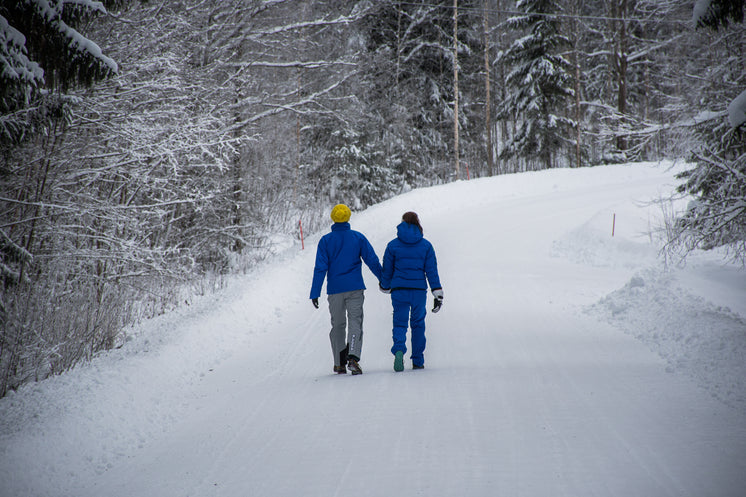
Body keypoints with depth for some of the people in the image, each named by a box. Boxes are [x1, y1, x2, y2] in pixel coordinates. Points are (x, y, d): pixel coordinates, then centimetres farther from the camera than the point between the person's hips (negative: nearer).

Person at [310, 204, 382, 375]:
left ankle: (339, 363, 14)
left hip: (335, 290, 1)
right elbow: (372, 261, 3)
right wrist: (383, 279, 18)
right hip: (355, 288, -1)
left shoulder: (326, 240, -1)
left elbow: (320, 268, -5)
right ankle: (353, 356, -25)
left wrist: (315, 293, -4)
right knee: (355, 322, -4)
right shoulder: (358, 237, 1)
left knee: (337, 325, 12)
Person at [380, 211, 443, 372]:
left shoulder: (393, 245, 2)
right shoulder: (426, 245, 2)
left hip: (399, 291, -1)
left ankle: (399, 350, -25)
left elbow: (386, 270, 7)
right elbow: (432, 271, -1)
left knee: (400, 323, 4)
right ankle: (418, 361, 17)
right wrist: (438, 294, 0)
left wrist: (385, 288, 25)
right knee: (418, 324, 13)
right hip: (419, 291, 1)